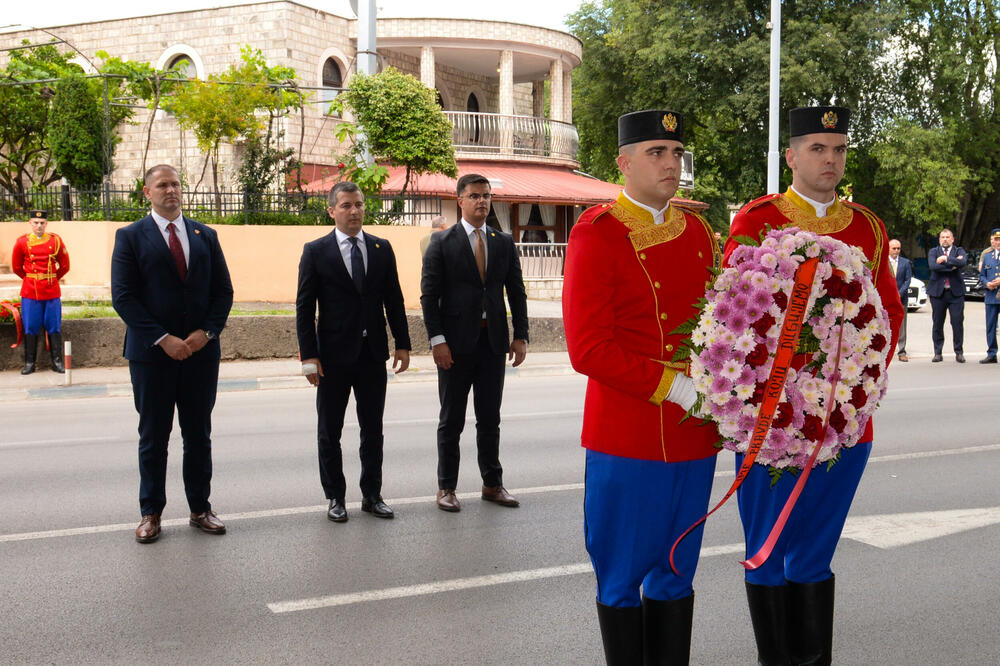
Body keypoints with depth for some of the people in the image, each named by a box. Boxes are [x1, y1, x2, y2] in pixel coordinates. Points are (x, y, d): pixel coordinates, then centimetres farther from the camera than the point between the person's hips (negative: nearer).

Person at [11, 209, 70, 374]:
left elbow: (65, 266, 10)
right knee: (30, 328, 3)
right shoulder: (22, 242, 1)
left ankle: (57, 361, 9)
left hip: (52, 291, 0)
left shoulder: (56, 241, 2)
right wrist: (30, 279, 13)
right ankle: (29, 363, 10)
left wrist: (52, 279, 12)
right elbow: (16, 267, 12)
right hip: (30, 292, 0)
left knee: (54, 327, 3)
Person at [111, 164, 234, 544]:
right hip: (152, 354, -3)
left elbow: (223, 291, 9)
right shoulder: (131, 237, 0)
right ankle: (151, 513, 17)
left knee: (199, 435, 9)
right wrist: (163, 339, -16)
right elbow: (123, 297, -7)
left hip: (201, 351, 3)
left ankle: (200, 509, 19)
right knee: (153, 437, 6)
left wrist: (207, 331, -8)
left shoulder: (205, 236, 10)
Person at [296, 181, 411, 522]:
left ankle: (372, 494, 23)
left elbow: (394, 300, 9)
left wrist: (403, 344, 3)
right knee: (329, 432, 7)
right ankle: (335, 497, 20)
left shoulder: (382, 249, 6)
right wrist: (308, 355, -11)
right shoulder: (315, 251, -3)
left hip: (373, 354, 3)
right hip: (334, 356, -3)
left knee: (373, 430, 10)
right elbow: (304, 307, -5)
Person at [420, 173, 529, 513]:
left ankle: (492, 484, 22)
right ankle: (446, 488, 15)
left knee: (490, 420, 11)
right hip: (456, 344, -3)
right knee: (451, 421, 6)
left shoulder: (504, 242, 9)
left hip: (494, 342, 3)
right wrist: (437, 340, -13)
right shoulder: (442, 242, -1)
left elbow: (516, 292, 10)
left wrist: (520, 336, 2)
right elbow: (429, 294, -5)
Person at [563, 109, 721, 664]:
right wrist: (676, 387, -18)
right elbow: (588, 350, -15)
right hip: (627, 443, -6)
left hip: (696, 440, 6)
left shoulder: (697, 229, 10)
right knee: (622, 578, 8)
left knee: (676, 574, 16)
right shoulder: (596, 234, -9)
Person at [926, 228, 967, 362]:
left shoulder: (959, 251, 9)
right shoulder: (933, 252, 8)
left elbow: (963, 262, -14)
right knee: (937, 323, 3)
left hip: (956, 292, 0)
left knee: (958, 322, -2)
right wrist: (952, 266, -13)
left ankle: (959, 352, 8)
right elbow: (933, 266, -13)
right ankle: (937, 353, 11)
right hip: (938, 291, 0)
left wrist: (946, 259, -12)